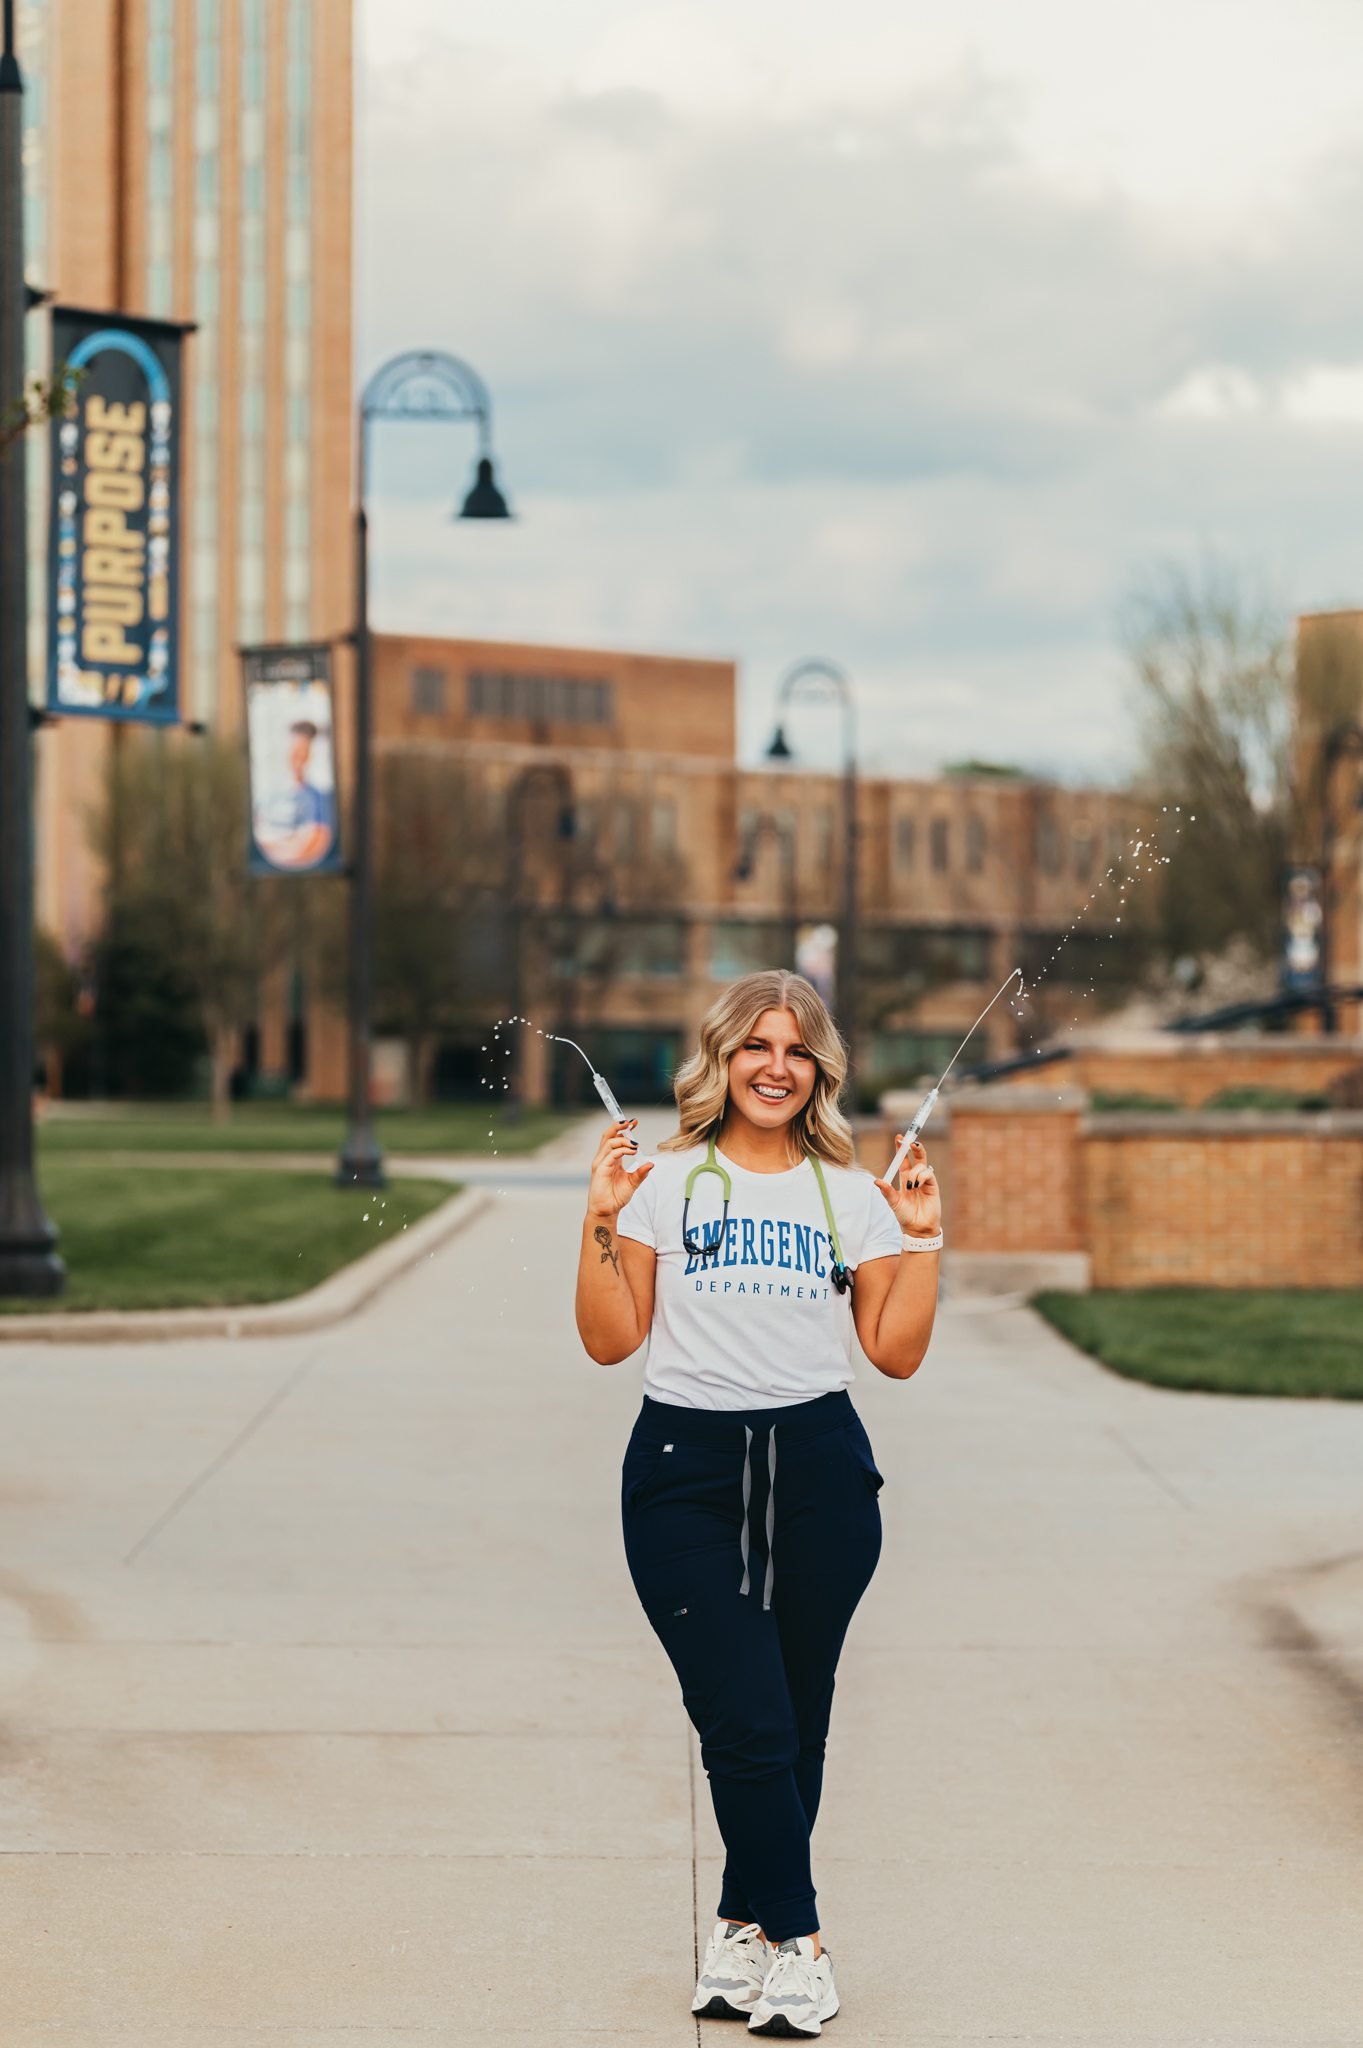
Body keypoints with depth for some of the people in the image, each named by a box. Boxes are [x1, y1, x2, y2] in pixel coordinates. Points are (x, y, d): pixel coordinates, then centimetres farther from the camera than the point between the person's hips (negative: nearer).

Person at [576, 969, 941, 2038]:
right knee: (746, 1724, -9)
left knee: (796, 1726, 4)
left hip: (820, 1469, 2)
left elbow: (897, 1352, 8)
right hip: (686, 1470, -2)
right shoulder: (664, 1182, 5)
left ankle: (745, 1929, 19)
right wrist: (602, 1222, -5)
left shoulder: (850, 1195, 10)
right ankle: (798, 1944, 1)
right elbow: (611, 1340, 3)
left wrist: (922, 1238, 1)